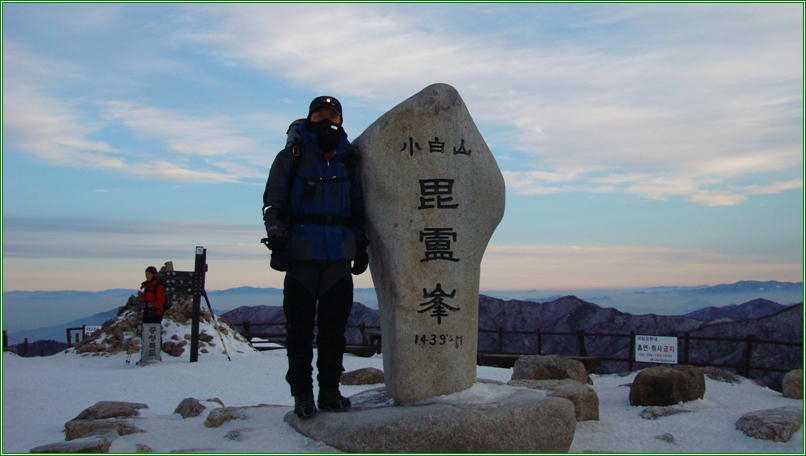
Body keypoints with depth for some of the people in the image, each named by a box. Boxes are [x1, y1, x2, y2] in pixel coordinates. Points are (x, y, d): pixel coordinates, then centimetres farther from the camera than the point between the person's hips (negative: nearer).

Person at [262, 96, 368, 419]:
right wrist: (275, 231, -11)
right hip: (302, 254, -2)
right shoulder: (292, 156, 7)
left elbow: (359, 208, 23)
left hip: (340, 256, 2)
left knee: (334, 326, 4)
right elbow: (272, 202, 6)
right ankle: (302, 393, 9)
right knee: (300, 326, -1)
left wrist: (361, 247, 18)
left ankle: (330, 389, 15)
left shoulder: (350, 160, 16)